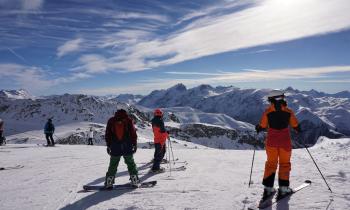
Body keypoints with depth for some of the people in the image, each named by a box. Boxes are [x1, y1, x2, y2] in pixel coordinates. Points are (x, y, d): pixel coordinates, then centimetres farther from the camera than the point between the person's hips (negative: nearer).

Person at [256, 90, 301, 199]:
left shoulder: (267, 111, -9)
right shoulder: (288, 111, -6)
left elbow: (262, 126, -5)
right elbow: (296, 126, 2)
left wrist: (257, 128, 16)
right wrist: (299, 129, 24)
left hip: (271, 141, 0)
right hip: (285, 141, 0)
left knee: (271, 163, 13)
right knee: (284, 163, 14)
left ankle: (268, 188, 12)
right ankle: (283, 188, 14)